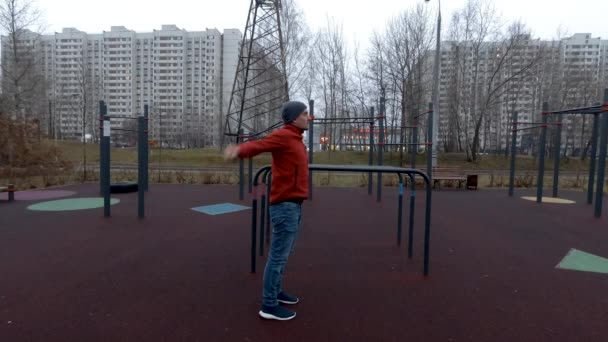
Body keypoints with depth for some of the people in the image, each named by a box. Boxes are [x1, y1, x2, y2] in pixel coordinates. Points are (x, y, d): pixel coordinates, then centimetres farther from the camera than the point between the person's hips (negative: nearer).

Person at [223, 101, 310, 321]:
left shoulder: (294, 138, 15)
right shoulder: (283, 135, -12)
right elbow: (257, 145, -27)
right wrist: (239, 150, -46)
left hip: (293, 204, 10)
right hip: (285, 205, -10)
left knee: (284, 253, 18)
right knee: (279, 256, -2)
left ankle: (276, 291, 33)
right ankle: (269, 305, 9)